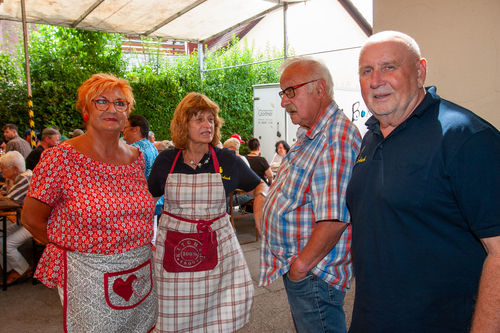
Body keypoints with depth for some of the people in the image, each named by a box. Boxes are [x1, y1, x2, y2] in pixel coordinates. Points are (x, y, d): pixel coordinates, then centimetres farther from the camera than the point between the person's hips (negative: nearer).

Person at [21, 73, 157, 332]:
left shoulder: (136, 157, 3)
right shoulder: (61, 158, -14)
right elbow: (31, 218, -8)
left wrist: (138, 249, 10)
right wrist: (75, 246, -2)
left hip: (142, 271, 5)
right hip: (89, 276, -5)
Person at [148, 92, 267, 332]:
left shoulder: (227, 160, 0)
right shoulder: (166, 161, 1)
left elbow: (259, 186, 12)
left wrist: (260, 199, -9)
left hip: (216, 246, 0)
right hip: (173, 249, 1)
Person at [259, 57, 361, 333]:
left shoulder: (336, 141, -24)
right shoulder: (312, 135, 9)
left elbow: (334, 219, -31)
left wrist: (301, 265, -20)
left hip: (313, 276, -10)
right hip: (296, 268, 10)